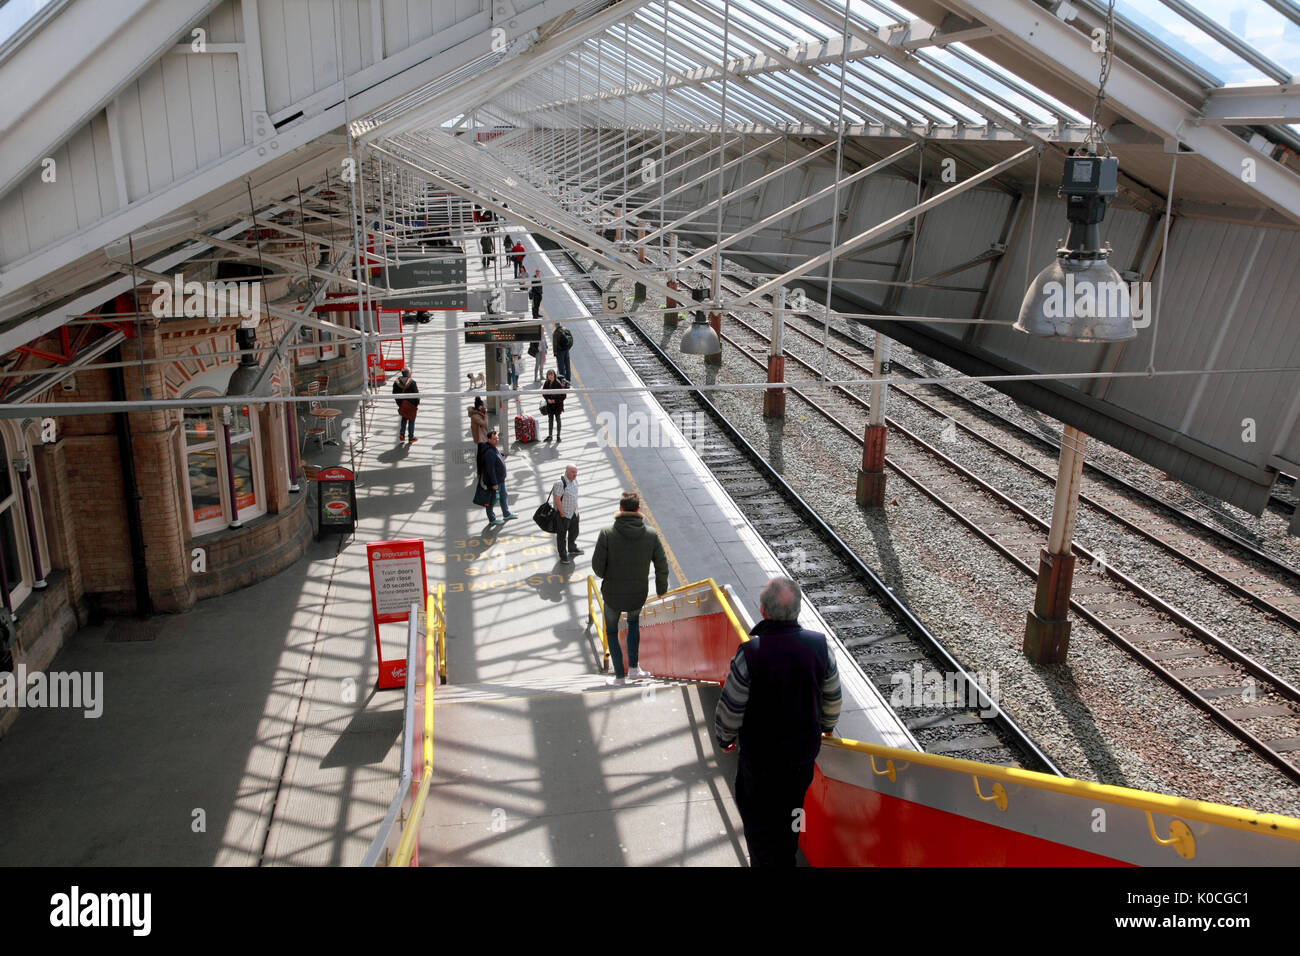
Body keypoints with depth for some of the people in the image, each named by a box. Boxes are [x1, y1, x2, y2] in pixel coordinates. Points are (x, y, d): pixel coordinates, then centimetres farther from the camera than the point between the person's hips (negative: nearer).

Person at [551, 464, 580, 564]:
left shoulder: (574, 480, 2)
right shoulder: (560, 483, -26)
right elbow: (557, 499, -24)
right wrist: (562, 513, -19)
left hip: (574, 513, 9)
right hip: (563, 514, -9)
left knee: (574, 532, 24)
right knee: (562, 535, 6)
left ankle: (572, 549, 46)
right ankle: (563, 555, 19)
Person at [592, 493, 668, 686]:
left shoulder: (607, 534, -19)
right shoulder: (651, 535, -12)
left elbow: (597, 565, -15)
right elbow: (662, 566, -4)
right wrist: (661, 588, 14)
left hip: (612, 595, -2)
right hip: (638, 595, 2)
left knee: (612, 631, 21)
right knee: (634, 621, 32)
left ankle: (620, 676, 24)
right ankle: (633, 666, 29)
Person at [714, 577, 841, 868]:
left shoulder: (751, 653, -27)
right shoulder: (819, 645, -15)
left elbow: (731, 707, -16)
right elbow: (832, 698, 2)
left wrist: (724, 737, 5)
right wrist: (827, 726, 22)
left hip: (761, 755, -4)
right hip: (805, 749, 4)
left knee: (757, 814, 15)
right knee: (791, 810, 24)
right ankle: (787, 859, 43)